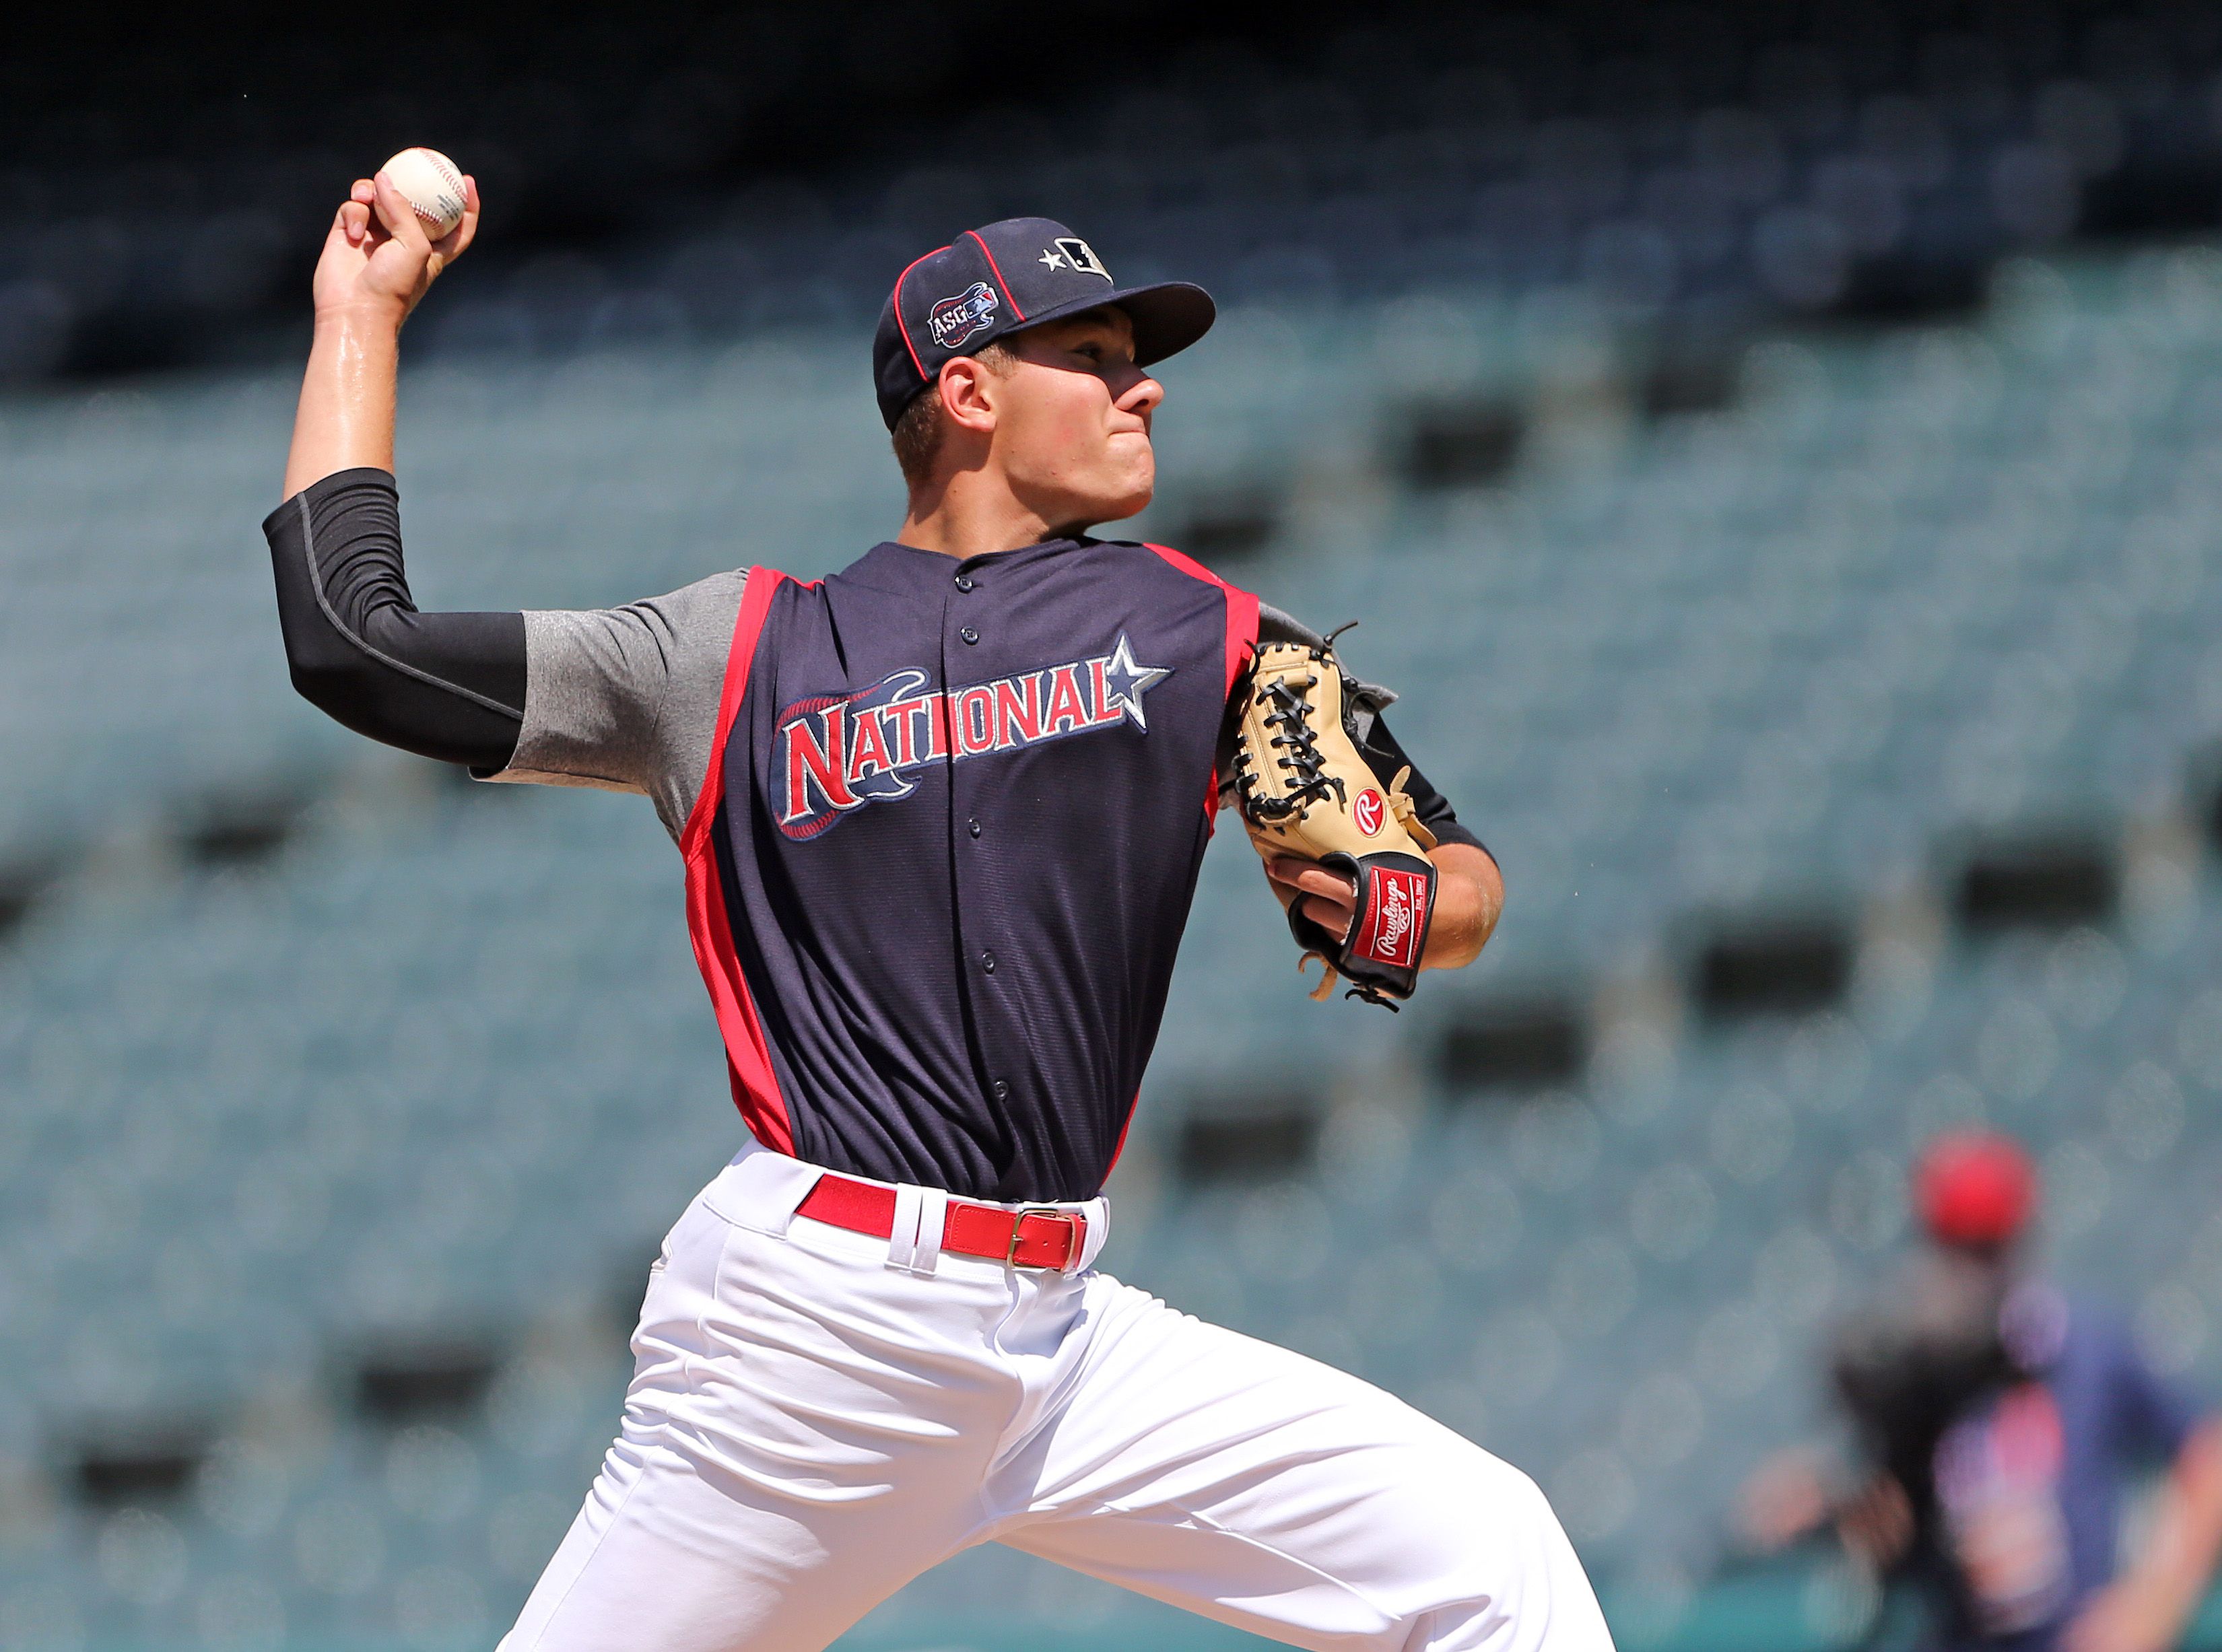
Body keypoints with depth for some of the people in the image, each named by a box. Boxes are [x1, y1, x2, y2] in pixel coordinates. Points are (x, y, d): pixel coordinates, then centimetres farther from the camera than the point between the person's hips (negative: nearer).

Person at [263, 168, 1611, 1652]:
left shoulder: (1209, 637, 13)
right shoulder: (735, 656, 8)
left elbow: (1464, 882, 16)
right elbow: (351, 642, 8)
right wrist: (363, 314, 15)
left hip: (1068, 1337, 3)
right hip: (806, 1318, -3)